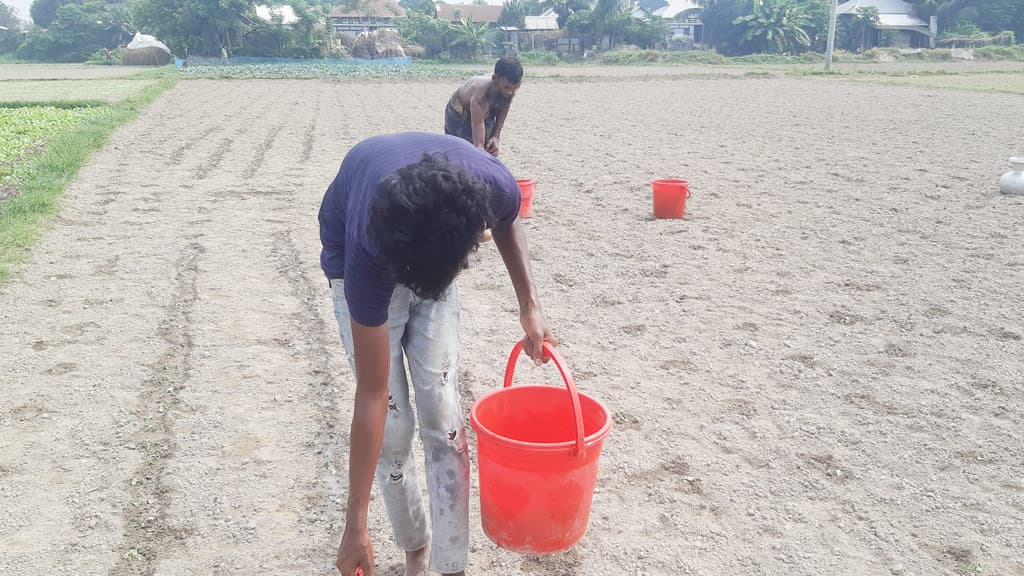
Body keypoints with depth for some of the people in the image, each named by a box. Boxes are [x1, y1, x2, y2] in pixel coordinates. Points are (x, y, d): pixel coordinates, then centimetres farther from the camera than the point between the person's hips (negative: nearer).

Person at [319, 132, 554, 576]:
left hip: (434, 252, 3)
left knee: (442, 417, -5)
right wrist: (355, 526, -28)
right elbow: (372, 395, -33)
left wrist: (529, 305, -12)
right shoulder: (368, 251, -41)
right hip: (364, 261, -2)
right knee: (392, 426, -7)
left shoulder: (494, 185, -35)